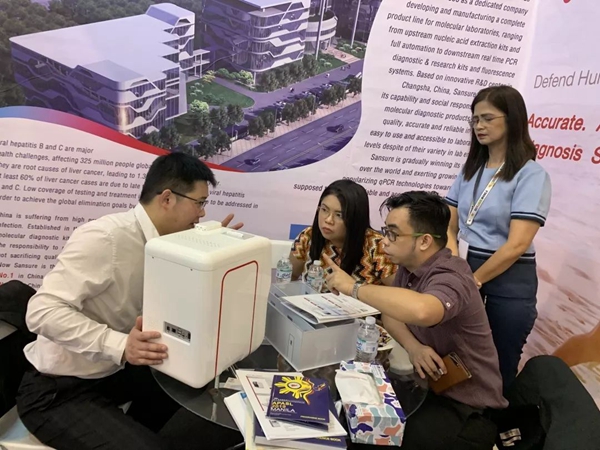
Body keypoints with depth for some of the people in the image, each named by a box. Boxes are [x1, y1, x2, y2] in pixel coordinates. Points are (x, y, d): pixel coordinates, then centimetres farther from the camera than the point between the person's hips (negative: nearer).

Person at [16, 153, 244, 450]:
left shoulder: (160, 243, -1)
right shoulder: (104, 238, -26)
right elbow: (42, 311, -29)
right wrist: (119, 345, -37)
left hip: (112, 371, 8)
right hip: (58, 391, -8)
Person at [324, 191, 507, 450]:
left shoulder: (449, 278, -28)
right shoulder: (408, 266, -1)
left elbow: (420, 310, -49)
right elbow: (391, 312, 5)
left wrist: (354, 287, -35)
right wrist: (413, 347, -17)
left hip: (468, 408, -7)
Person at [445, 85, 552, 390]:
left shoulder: (531, 175, -11)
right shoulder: (470, 170, 8)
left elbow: (516, 245, -18)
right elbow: (449, 226, 4)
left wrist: (474, 280, -12)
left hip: (508, 281, -5)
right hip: (466, 272, 5)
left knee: (499, 367, 12)